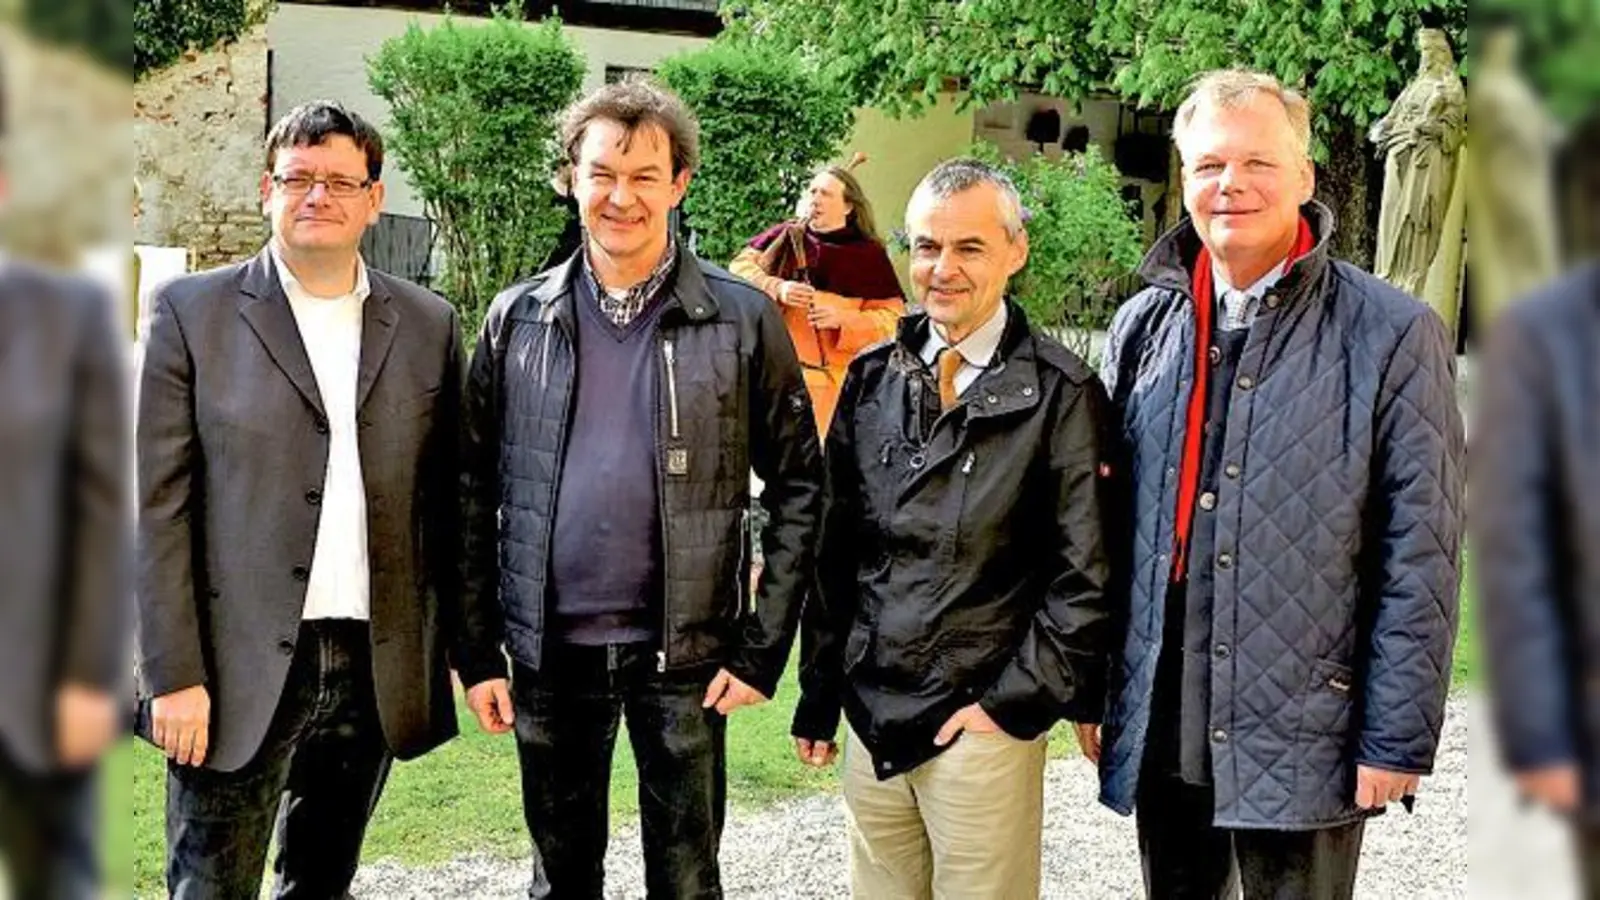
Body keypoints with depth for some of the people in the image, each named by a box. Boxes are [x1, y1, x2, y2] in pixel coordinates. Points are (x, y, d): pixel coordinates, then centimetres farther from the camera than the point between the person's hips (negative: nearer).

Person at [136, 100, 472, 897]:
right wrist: (174, 675, -10)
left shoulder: (428, 325, 8)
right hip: (240, 671, -2)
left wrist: (457, 647, 6)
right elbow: (159, 504, -4)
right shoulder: (192, 312, 0)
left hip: (376, 671, 3)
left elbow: (443, 501, 11)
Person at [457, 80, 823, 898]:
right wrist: (476, 650, 1)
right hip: (550, 649, 2)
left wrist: (762, 649, -6)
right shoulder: (517, 319, 3)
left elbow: (797, 488, -1)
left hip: (682, 651, -2)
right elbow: (477, 493, 6)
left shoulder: (742, 320, -3)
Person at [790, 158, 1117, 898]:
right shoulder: (872, 380, 8)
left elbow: (1087, 575, -8)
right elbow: (836, 550, 12)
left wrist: (1014, 699, -10)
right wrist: (818, 697, 12)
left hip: (983, 726, -4)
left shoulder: (1060, 393, -6)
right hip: (871, 717, 4)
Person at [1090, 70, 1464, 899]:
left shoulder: (1392, 336, -8)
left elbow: (1421, 564, -8)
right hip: (1159, 733, 4)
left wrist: (1398, 740, -10)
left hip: (1305, 739, -4)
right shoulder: (1143, 326, 6)